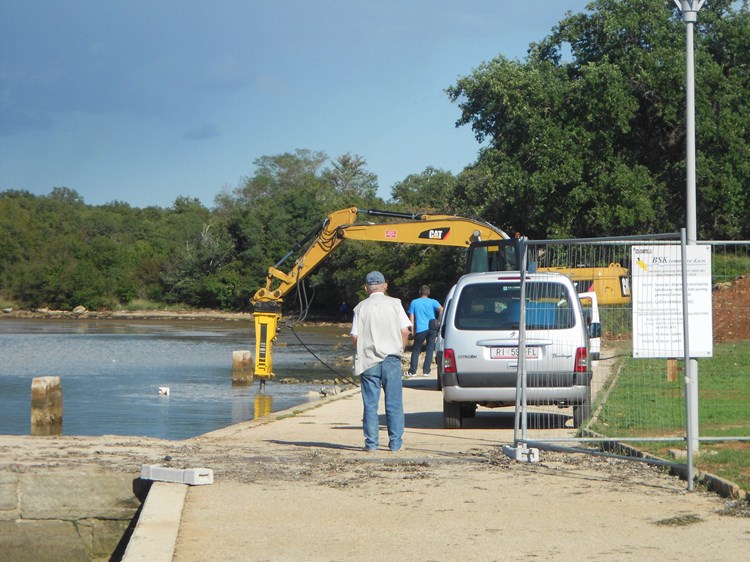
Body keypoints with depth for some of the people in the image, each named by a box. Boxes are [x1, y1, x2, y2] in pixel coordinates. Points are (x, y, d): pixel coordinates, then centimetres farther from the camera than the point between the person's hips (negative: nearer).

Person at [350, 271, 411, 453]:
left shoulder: (361, 307, 1)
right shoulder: (394, 304, 1)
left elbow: (355, 336, -3)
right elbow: (405, 331, -3)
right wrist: (399, 350, 12)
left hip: (368, 361, 0)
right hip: (391, 359, 0)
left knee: (370, 404, 4)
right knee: (394, 403, 4)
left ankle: (371, 443, 3)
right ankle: (395, 442, 4)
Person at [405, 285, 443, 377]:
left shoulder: (414, 302, 7)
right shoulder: (433, 302, 4)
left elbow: (411, 317, 4)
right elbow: (441, 309, -14)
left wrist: (412, 330, 7)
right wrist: (438, 321, -3)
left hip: (420, 330, 0)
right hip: (431, 329, 1)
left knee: (415, 351, 9)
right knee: (429, 350, 7)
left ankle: (412, 371, 6)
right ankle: (426, 371, 3)